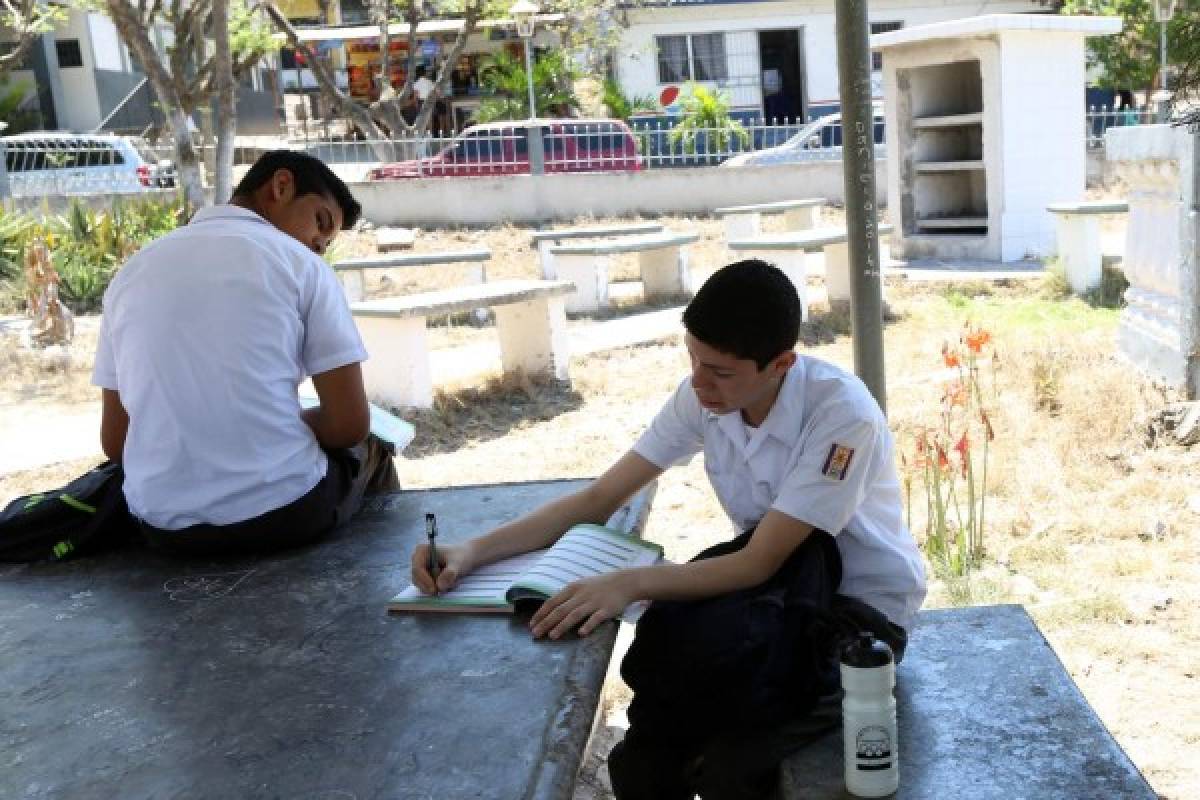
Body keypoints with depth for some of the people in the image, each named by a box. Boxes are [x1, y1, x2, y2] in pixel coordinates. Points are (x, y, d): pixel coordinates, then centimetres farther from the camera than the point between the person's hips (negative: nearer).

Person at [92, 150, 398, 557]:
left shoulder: (132, 272, 9)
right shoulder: (301, 265, -3)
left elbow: (115, 442, 9)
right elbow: (349, 425, -7)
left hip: (166, 526, 4)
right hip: (285, 511, -4)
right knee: (367, 452, 31)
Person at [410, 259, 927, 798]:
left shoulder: (843, 415, -26)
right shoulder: (703, 395, -10)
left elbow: (759, 563, -25)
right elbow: (599, 500, -6)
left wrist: (631, 584, -37)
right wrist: (473, 552, -17)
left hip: (864, 610, -4)